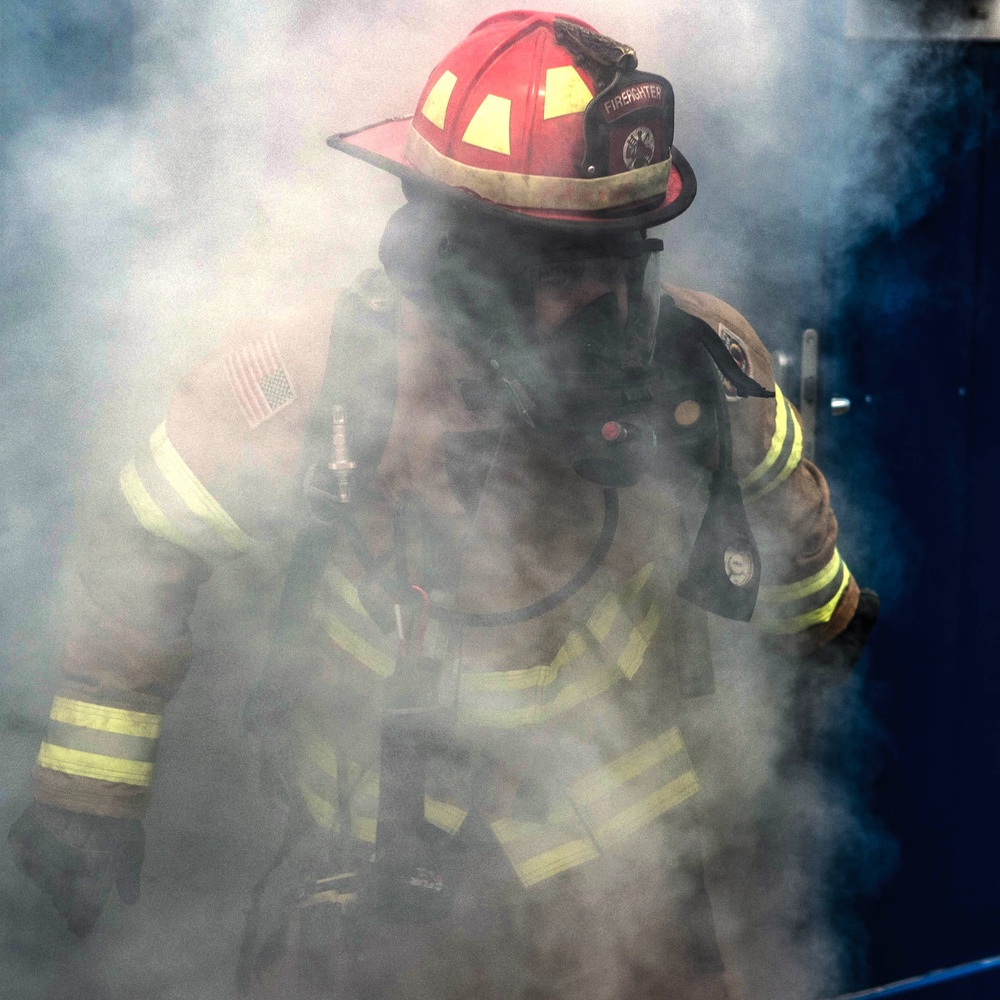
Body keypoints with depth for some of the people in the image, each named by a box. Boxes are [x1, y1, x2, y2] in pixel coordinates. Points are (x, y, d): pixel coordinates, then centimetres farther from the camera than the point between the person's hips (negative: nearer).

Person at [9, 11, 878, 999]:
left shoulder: (700, 362, -20)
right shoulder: (330, 382, -27)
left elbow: (772, 480, 5)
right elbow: (148, 540, -11)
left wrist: (823, 610, 25)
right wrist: (88, 787, -5)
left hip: (619, 851, 2)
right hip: (373, 852, -1)